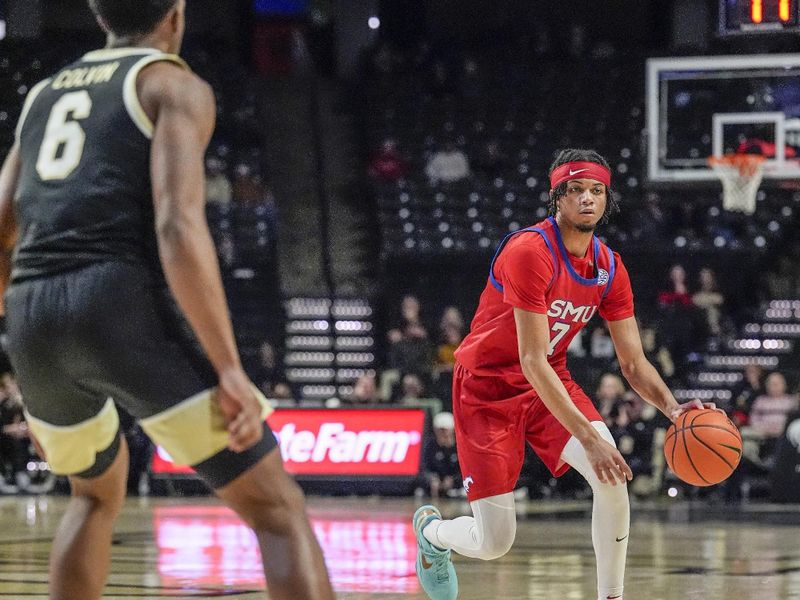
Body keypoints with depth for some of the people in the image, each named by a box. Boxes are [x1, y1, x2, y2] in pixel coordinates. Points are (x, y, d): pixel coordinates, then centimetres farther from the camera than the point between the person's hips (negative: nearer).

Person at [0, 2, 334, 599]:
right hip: (123, 302, -6)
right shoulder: (175, 85, 5)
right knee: (278, 508, -3)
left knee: (98, 492, 34)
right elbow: (177, 227, -11)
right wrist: (230, 370, -14)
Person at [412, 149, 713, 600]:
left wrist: (672, 407, -22)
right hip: (489, 388, -5)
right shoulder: (530, 253, -26)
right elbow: (533, 362, -30)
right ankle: (431, 530, 31)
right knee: (494, 543, -5)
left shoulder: (610, 268, -4)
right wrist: (588, 438, -35)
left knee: (613, 478, -22)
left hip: (552, 383, 5)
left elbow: (634, 363, 0)